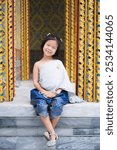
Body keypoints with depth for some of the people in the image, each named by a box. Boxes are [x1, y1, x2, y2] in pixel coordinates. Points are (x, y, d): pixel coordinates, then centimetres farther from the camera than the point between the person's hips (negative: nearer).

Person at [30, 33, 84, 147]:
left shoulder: (58, 62, 9)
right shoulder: (38, 64, 8)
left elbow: (64, 79, 5)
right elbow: (35, 82, 3)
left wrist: (57, 91, -9)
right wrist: (44, 92, -12)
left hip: (58, 92, 0)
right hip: (44, 92, 1)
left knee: (57, 106, -32)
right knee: (41, 106, -31)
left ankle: (50, 131, -8)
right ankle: (53, 134, -22)